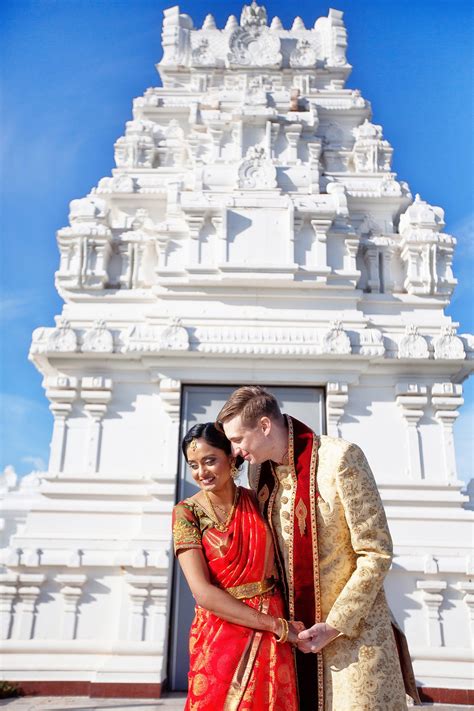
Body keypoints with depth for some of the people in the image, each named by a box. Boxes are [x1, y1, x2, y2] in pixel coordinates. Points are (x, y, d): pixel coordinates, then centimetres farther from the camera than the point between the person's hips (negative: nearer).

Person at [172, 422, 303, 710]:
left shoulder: (257, 500, 1)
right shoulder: (187, 511, -8)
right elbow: (203, 591, -14)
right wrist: (277, 625, -15)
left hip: (273, 641, 3)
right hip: (220, 639, -2)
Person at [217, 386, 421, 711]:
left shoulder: (340, 458, -19)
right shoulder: (260, 470, 1)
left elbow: (377, 554, -16)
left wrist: (335, 626, -15)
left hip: (353, 626, -5)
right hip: (297, 633, 5)